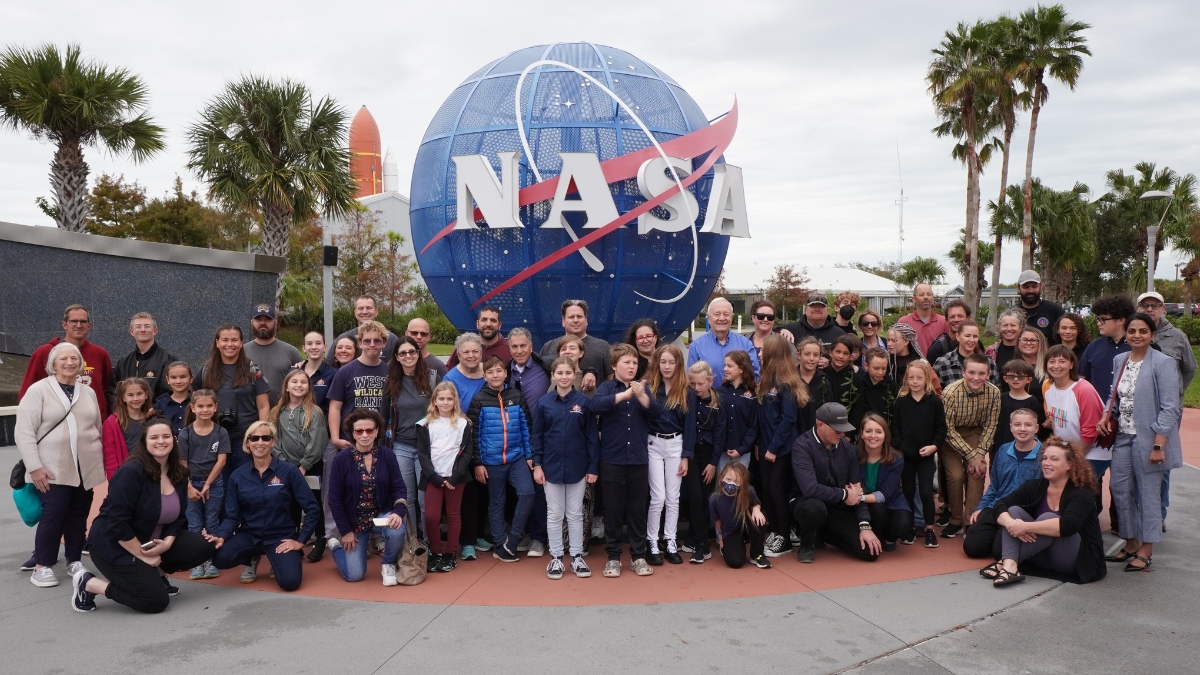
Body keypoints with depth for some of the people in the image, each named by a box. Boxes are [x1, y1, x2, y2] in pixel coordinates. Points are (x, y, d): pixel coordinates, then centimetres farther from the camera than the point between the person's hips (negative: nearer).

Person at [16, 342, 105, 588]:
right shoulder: (38, 390, -3)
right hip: (52, 470, -4)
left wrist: (100, 463, 15)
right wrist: (34, 466, -14)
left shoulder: (89, 393, 13)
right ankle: (42, 566, 4)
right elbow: (24, 432, -7)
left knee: (79, 516, 7)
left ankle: (74, 561, 21)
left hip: (86, 469, 4)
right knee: (53, 514, -10)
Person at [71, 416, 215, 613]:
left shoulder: (179, 473, 0)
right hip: (114, 545, -7)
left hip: (152, 541, 7)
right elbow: (118, 522, -25)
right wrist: (143, 556, -20)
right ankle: (87, 583, 2)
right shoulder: (131, 472, -23)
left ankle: (156, 573, 13)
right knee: (157, 601, -16)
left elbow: (178, 517, 5)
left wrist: (167, 543, -15)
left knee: (203, 547, -9)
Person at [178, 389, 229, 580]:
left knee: (212, 524, 6)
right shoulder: (185, 434, -5)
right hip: (191, 483, 0)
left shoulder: (221, 433, -4)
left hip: (214, 483, 0)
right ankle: (196, 562, 12)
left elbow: (221, 461, -7)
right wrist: (189, 487, -10)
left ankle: (210, 560, 14)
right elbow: (182, 463, -4)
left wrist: (207, 484, -10)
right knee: (194, 526, 6)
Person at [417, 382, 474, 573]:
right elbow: (422, 453, -1)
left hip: (455, 477, 0)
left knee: (453, 514, 7)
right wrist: (434, 476, -11)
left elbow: (468, 452, -2)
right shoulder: (425, 424, 3)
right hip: (433, 477, 0)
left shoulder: (463, 424, 2)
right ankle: (435, 553, 12)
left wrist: (455, 476, -12)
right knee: (431, 515, -3)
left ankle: (450, 553, 16)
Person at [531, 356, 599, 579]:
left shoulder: (583, 402, -4)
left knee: (575, 514, 10)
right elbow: (536, 435, 1)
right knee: (554, 515, 9)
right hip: (551, 466, 0)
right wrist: (537, 464, -4)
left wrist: (593, 466, -4)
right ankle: (555, 558, 19)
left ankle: (577, 557, 20)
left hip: (577, 467, 0)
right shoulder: (544, 402, -3)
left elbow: (592, 436, -2)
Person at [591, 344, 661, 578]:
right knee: (613, 509, 6)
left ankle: (638, 556, 19)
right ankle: (613, 557, 17)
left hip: (639, 459, 2)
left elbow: (655, 412, -7)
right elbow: (596, 404, -22)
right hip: (612, 459, -2)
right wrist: (625, 394, -30)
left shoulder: (642, 387, 8)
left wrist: (640, 395, -24)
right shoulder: (606, 387, -1)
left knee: (638, 509, 8)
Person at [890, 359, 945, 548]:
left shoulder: (934, 401, -3)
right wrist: (897, 448, -8)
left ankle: (929, 528, 13)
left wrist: (934, 445, -13)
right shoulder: (900, 401, 0)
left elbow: (941, 428, -1)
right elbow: (895, 427, 1)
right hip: (905, 455, 1)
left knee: (926, 491, -3)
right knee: (908, 491, 10)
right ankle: (909, 527, 22)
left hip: (926, 455, -1)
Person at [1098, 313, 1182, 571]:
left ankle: (1146, 550, 15)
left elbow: (1169, 408, -14)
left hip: (1149, 440, -6)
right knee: (1120, 490, 10)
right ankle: (1131, 543, 27)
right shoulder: (1119, 360, 8)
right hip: (1123, 437, 7)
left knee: (1148, 493, 2)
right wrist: (1106, 415, -1)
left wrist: (1159, 445, -18)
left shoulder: (1163, 363, -11)